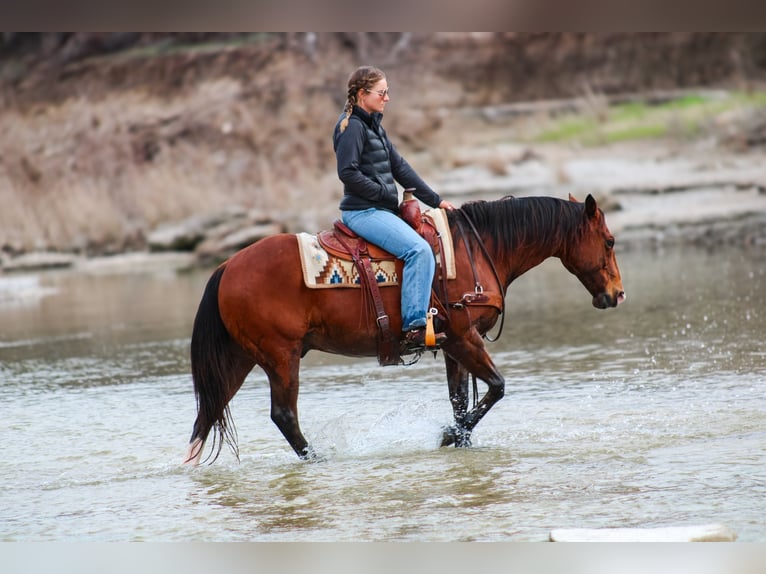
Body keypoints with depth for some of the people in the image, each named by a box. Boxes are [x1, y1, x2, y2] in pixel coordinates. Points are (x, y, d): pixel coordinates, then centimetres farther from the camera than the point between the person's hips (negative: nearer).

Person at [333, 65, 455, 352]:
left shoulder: (373, 125, 18)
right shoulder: (352, 126, -10)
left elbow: (400, 168, 17)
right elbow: (348, 173, -19)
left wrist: (436, 200, 12)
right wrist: (385, 195, -15)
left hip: (382, 210, 10)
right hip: (363, 211, -10)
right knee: (419, 250, -25)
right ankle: (413, 327, -29)